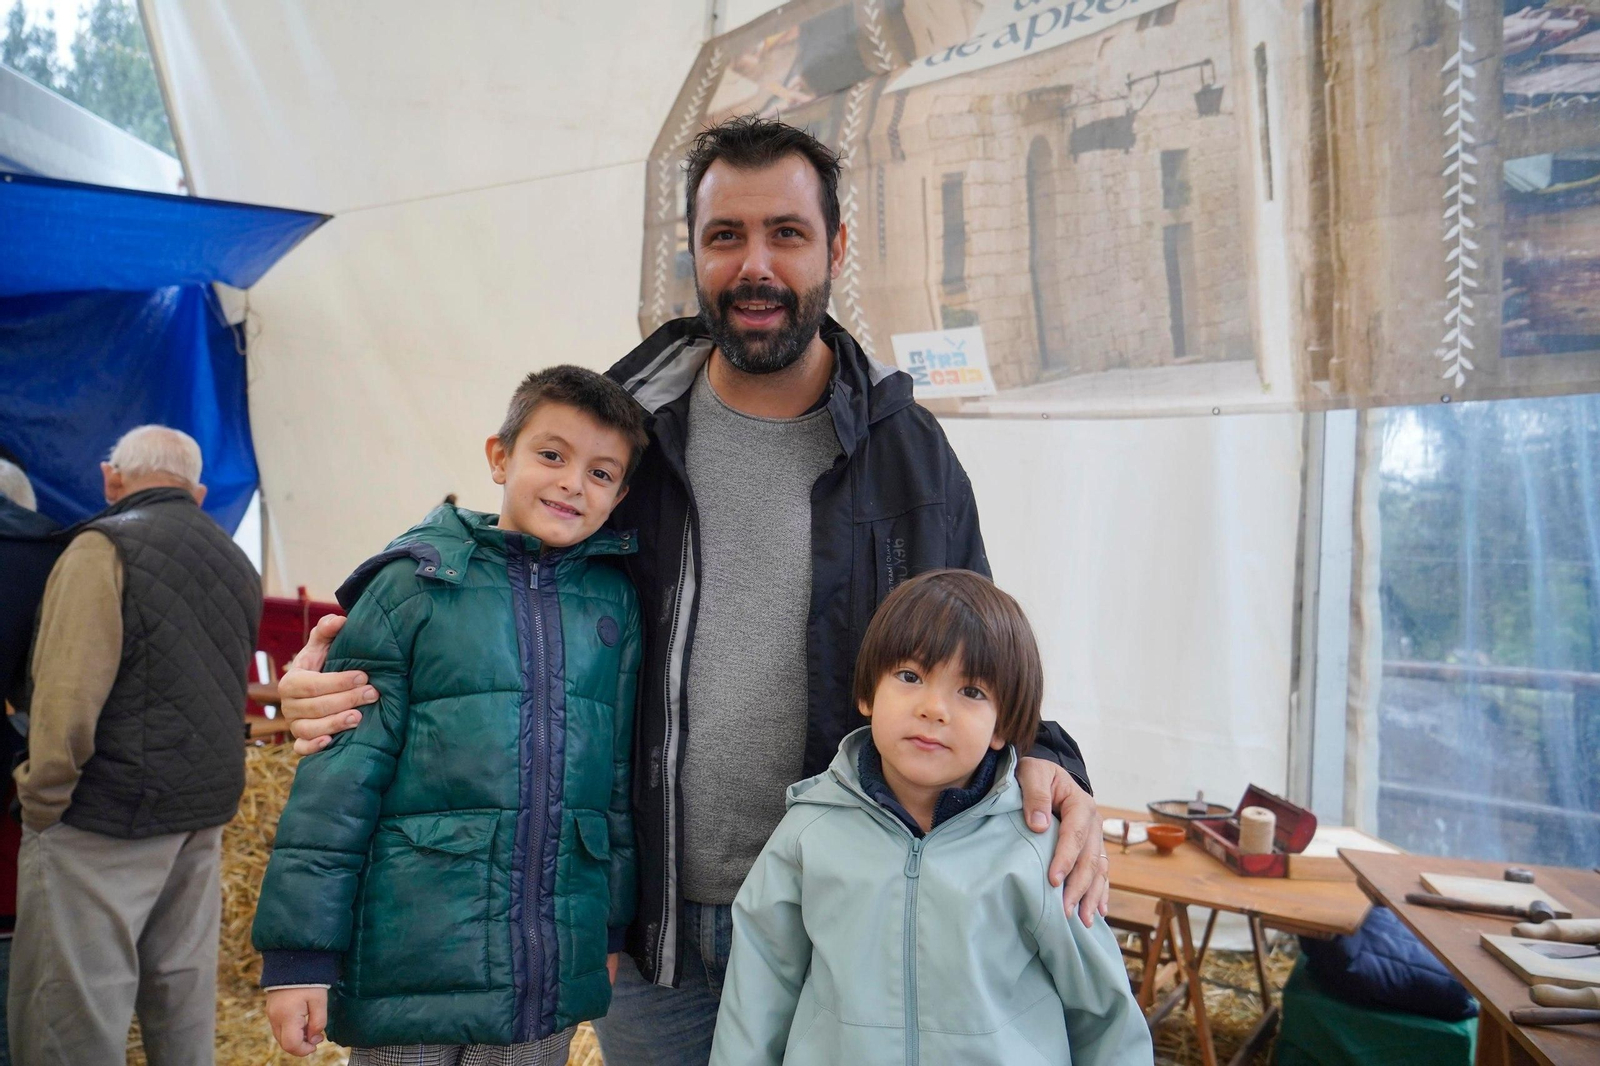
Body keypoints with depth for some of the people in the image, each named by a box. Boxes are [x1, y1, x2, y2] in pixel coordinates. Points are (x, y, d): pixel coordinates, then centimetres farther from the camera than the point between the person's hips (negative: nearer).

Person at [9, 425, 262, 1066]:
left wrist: (42, 801, -7)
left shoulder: (106, 545, -10)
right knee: (181, 1001, 15)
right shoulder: (237, 564, 12)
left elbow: (67, 694, -17)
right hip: (203, 818, 7)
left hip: (107, 820, -7)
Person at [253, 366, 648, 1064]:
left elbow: (622, 769, 7)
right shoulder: (414, 586, -6)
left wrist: (612, 924, 10)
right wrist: (301, 950, -7)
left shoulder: (616, 601, 2)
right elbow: (342, 772, -7)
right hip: (411, 969, -2)